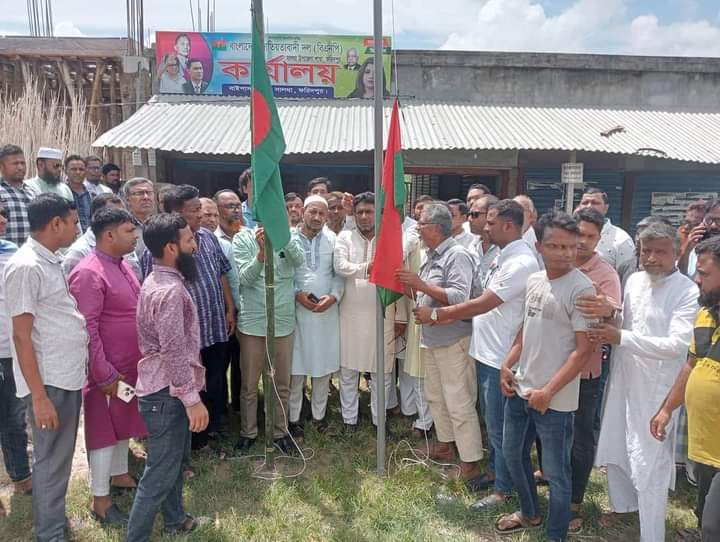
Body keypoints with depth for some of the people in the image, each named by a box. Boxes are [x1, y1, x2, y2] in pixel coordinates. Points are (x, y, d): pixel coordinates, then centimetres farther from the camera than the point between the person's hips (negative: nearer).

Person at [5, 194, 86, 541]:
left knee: (60, 458, 19)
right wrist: (39, 396, -19)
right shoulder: (26, 267, -18)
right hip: (49, 382, -9)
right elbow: (21, 337, -19)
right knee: (51, 460, 5)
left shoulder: (51, 262, 10)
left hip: (69, 377, 9)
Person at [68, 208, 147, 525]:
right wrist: (105, 374, -22)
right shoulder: (89, 273, -21)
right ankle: (100, 500, 18)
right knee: (105, 428, 4)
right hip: (109, 370, -8)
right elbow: (87, 329, -24)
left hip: (131, 365, 9)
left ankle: (119, 475, 39)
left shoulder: (122, 265, 8)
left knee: (123, 422, 21)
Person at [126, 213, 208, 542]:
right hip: (166, 393, -10)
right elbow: (174, 352, -27)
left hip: (166, 388, 10)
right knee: (160, 471, 2)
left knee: (175, 460, 23)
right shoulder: (170, 291, -25)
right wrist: (193, 400, -22)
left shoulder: (158, 281, 8)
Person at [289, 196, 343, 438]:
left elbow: (340, 273, 5)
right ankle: (294, 417, 18)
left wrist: (333, 296, -10)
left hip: (327, 310, 2)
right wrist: (297, 294, -12)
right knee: (296, 365, 4)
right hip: (297, 309, -2)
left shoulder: (332, 239, 3)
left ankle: (319, 414, 26)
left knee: (324, 365, 10)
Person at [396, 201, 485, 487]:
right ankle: (445, 445, 36)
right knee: (435, 396, 20)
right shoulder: (432, 256, 14)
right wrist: (410, 288, 1)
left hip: (453, 340, -10)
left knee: (459, 402, -4)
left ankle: (470, 463, 5)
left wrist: (421, 284, -25)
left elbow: (460, 297, -26)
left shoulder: (457, 255, -15)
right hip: (430, 338, 10)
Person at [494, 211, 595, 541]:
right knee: (512, 454, 22)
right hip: (520, 389, 7)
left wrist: (549, 391, -18)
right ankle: (530, 514, 46)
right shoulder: (533, 280, 4)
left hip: (554, 399, -7)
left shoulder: (581, 289, -17)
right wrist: (507, 365, 5)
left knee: (556, 472, 10)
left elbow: (584, 350, -18)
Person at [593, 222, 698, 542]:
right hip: (623, 379, 7)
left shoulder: (688, 292, -15)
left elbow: (676, 344, -24)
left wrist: (620, 338, -24)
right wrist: (607, 332, 0)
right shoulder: (634, 280, 5)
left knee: (650, 463, 1)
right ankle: (622, 504, 45)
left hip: (657, 387, -7)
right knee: (614, 449, 21)